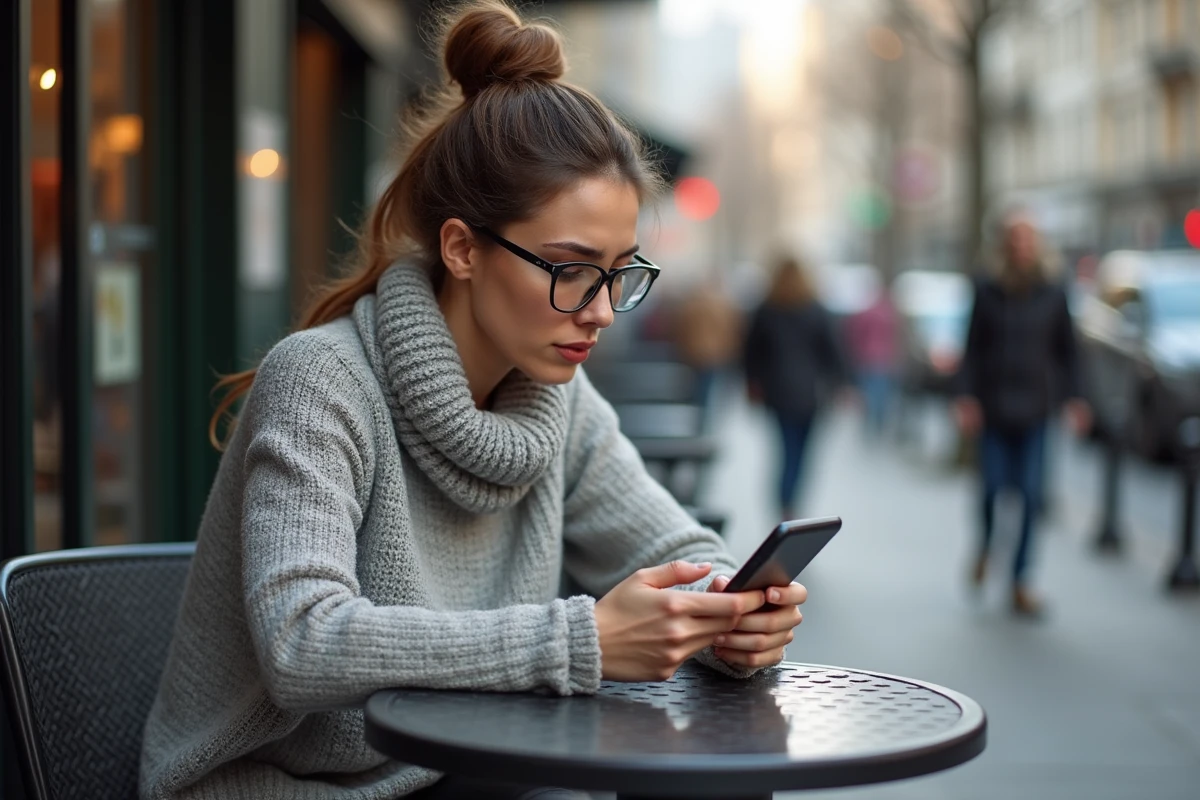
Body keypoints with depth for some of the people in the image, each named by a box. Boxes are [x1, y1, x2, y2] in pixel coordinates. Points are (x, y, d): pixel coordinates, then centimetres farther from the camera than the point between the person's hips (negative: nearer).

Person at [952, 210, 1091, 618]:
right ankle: (985, 548, 29)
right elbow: (972, 350, 4)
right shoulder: (987, 294, 3)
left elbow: (1067, 352, 11)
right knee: (993, 488, -4)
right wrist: (966, 396, -6)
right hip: (994, 410, -1)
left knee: (1030, 496, -2)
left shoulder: (1053, 296, 6)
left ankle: (1020, 585, 5)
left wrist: (1073, 398, 1)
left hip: (1035, 413, 1)